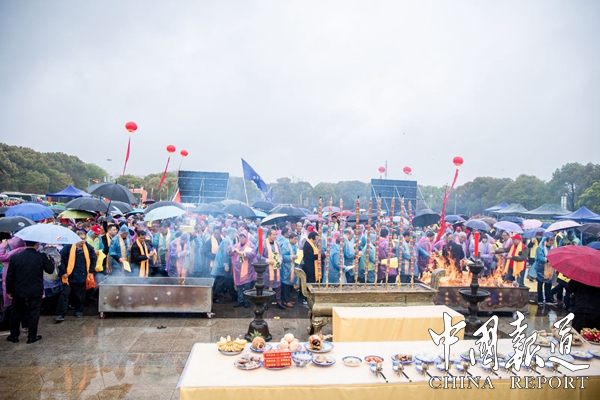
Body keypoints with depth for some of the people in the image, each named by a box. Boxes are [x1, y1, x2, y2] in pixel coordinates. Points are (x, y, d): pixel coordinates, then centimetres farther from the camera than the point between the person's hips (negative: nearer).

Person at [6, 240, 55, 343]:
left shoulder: (15, 257, -7)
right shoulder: (42, 257, -14)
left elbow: (9, 276, -3)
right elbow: (50, 270, -4)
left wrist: (9, 291, 7)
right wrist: (48, 259, 9)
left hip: (18, 292, 2)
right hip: (35, 292, -2)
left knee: (16, 313, 18)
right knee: (33, 314, 8)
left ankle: (14, 335, 27)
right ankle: (32, 336, 15)